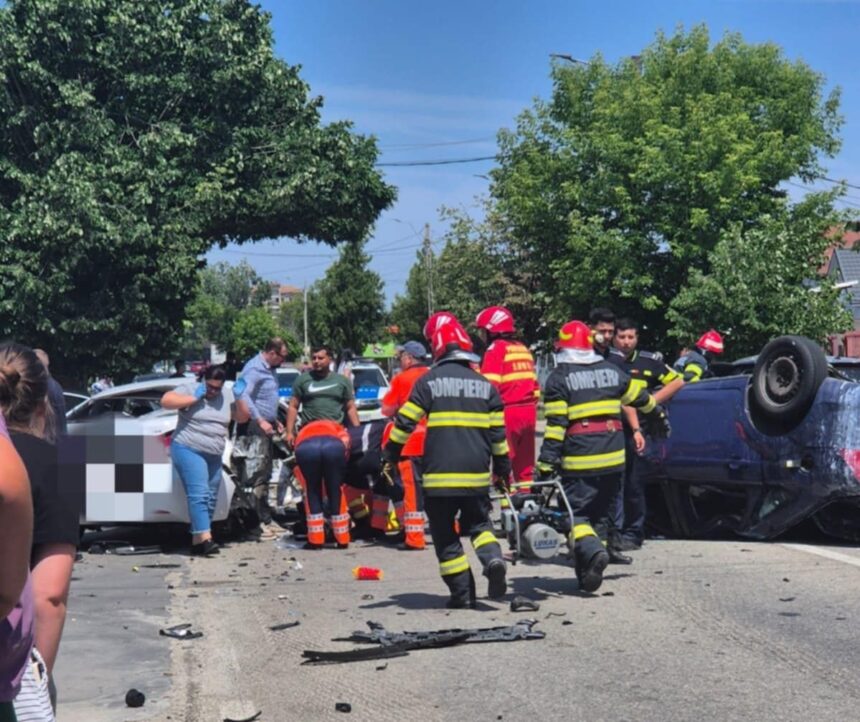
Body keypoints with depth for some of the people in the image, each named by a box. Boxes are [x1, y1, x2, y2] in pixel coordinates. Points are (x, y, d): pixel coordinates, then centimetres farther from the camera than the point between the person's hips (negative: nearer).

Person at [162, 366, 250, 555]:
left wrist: (239, 399, -4)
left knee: (210, 498, 6)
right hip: (188, 450, -7)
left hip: (214, 455, 7)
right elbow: (165, 401, -15)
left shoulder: (227, 396, 11)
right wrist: (194, 398, -17)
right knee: (199, 494, -19)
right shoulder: (189, 389, -4)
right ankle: (205, 538, -27)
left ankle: (197, 541, 11)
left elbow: (243, 418, 13)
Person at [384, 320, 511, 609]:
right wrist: (503, 468, 20)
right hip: (476, 475, 3)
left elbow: (405, 422, -2)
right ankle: (493, 559, -8)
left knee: (445, 534, 8)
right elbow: (498, 433, 10)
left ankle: (462, 593, 5)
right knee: (478, 523, 20)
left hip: (440, 474, -3)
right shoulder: (485, 385, 9)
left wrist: (390, 455, 9)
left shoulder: (429, 381, -1)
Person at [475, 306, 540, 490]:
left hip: (507, 413, -7)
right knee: (525, 464, 13)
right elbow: (534, 384, 18)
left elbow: (489, 387, -15)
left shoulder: (496, 349, -6)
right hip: (528, 413, 7)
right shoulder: (523, 349, 17)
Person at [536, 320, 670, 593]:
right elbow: (639, 397, 25)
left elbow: (556, 425, -13)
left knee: (576, 514, 0)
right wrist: (657, 412, 45)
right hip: (613, 459, 5)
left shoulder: (559, 377, -6)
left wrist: (546, 463, -13)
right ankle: (589, 574, 16)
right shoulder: (611, 370, 11)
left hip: (579, 463, -5)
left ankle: (593, 551, -27)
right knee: (600, 513, 15)